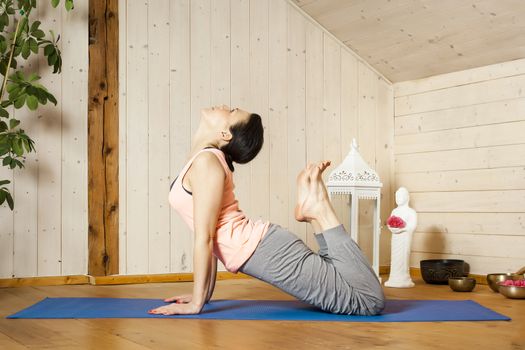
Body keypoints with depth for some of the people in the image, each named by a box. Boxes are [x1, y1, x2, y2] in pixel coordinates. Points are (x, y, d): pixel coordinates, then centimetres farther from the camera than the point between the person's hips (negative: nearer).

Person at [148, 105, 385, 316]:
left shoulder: (206, 161, -13)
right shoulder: (201, 161, 17)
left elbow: (204, 237, -16)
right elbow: (209, 237, 20)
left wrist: (197, 303, -13)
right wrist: (204, 293, 20)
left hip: (263, 248, -9)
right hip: (258, 249, 9)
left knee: (369, 301, -9)